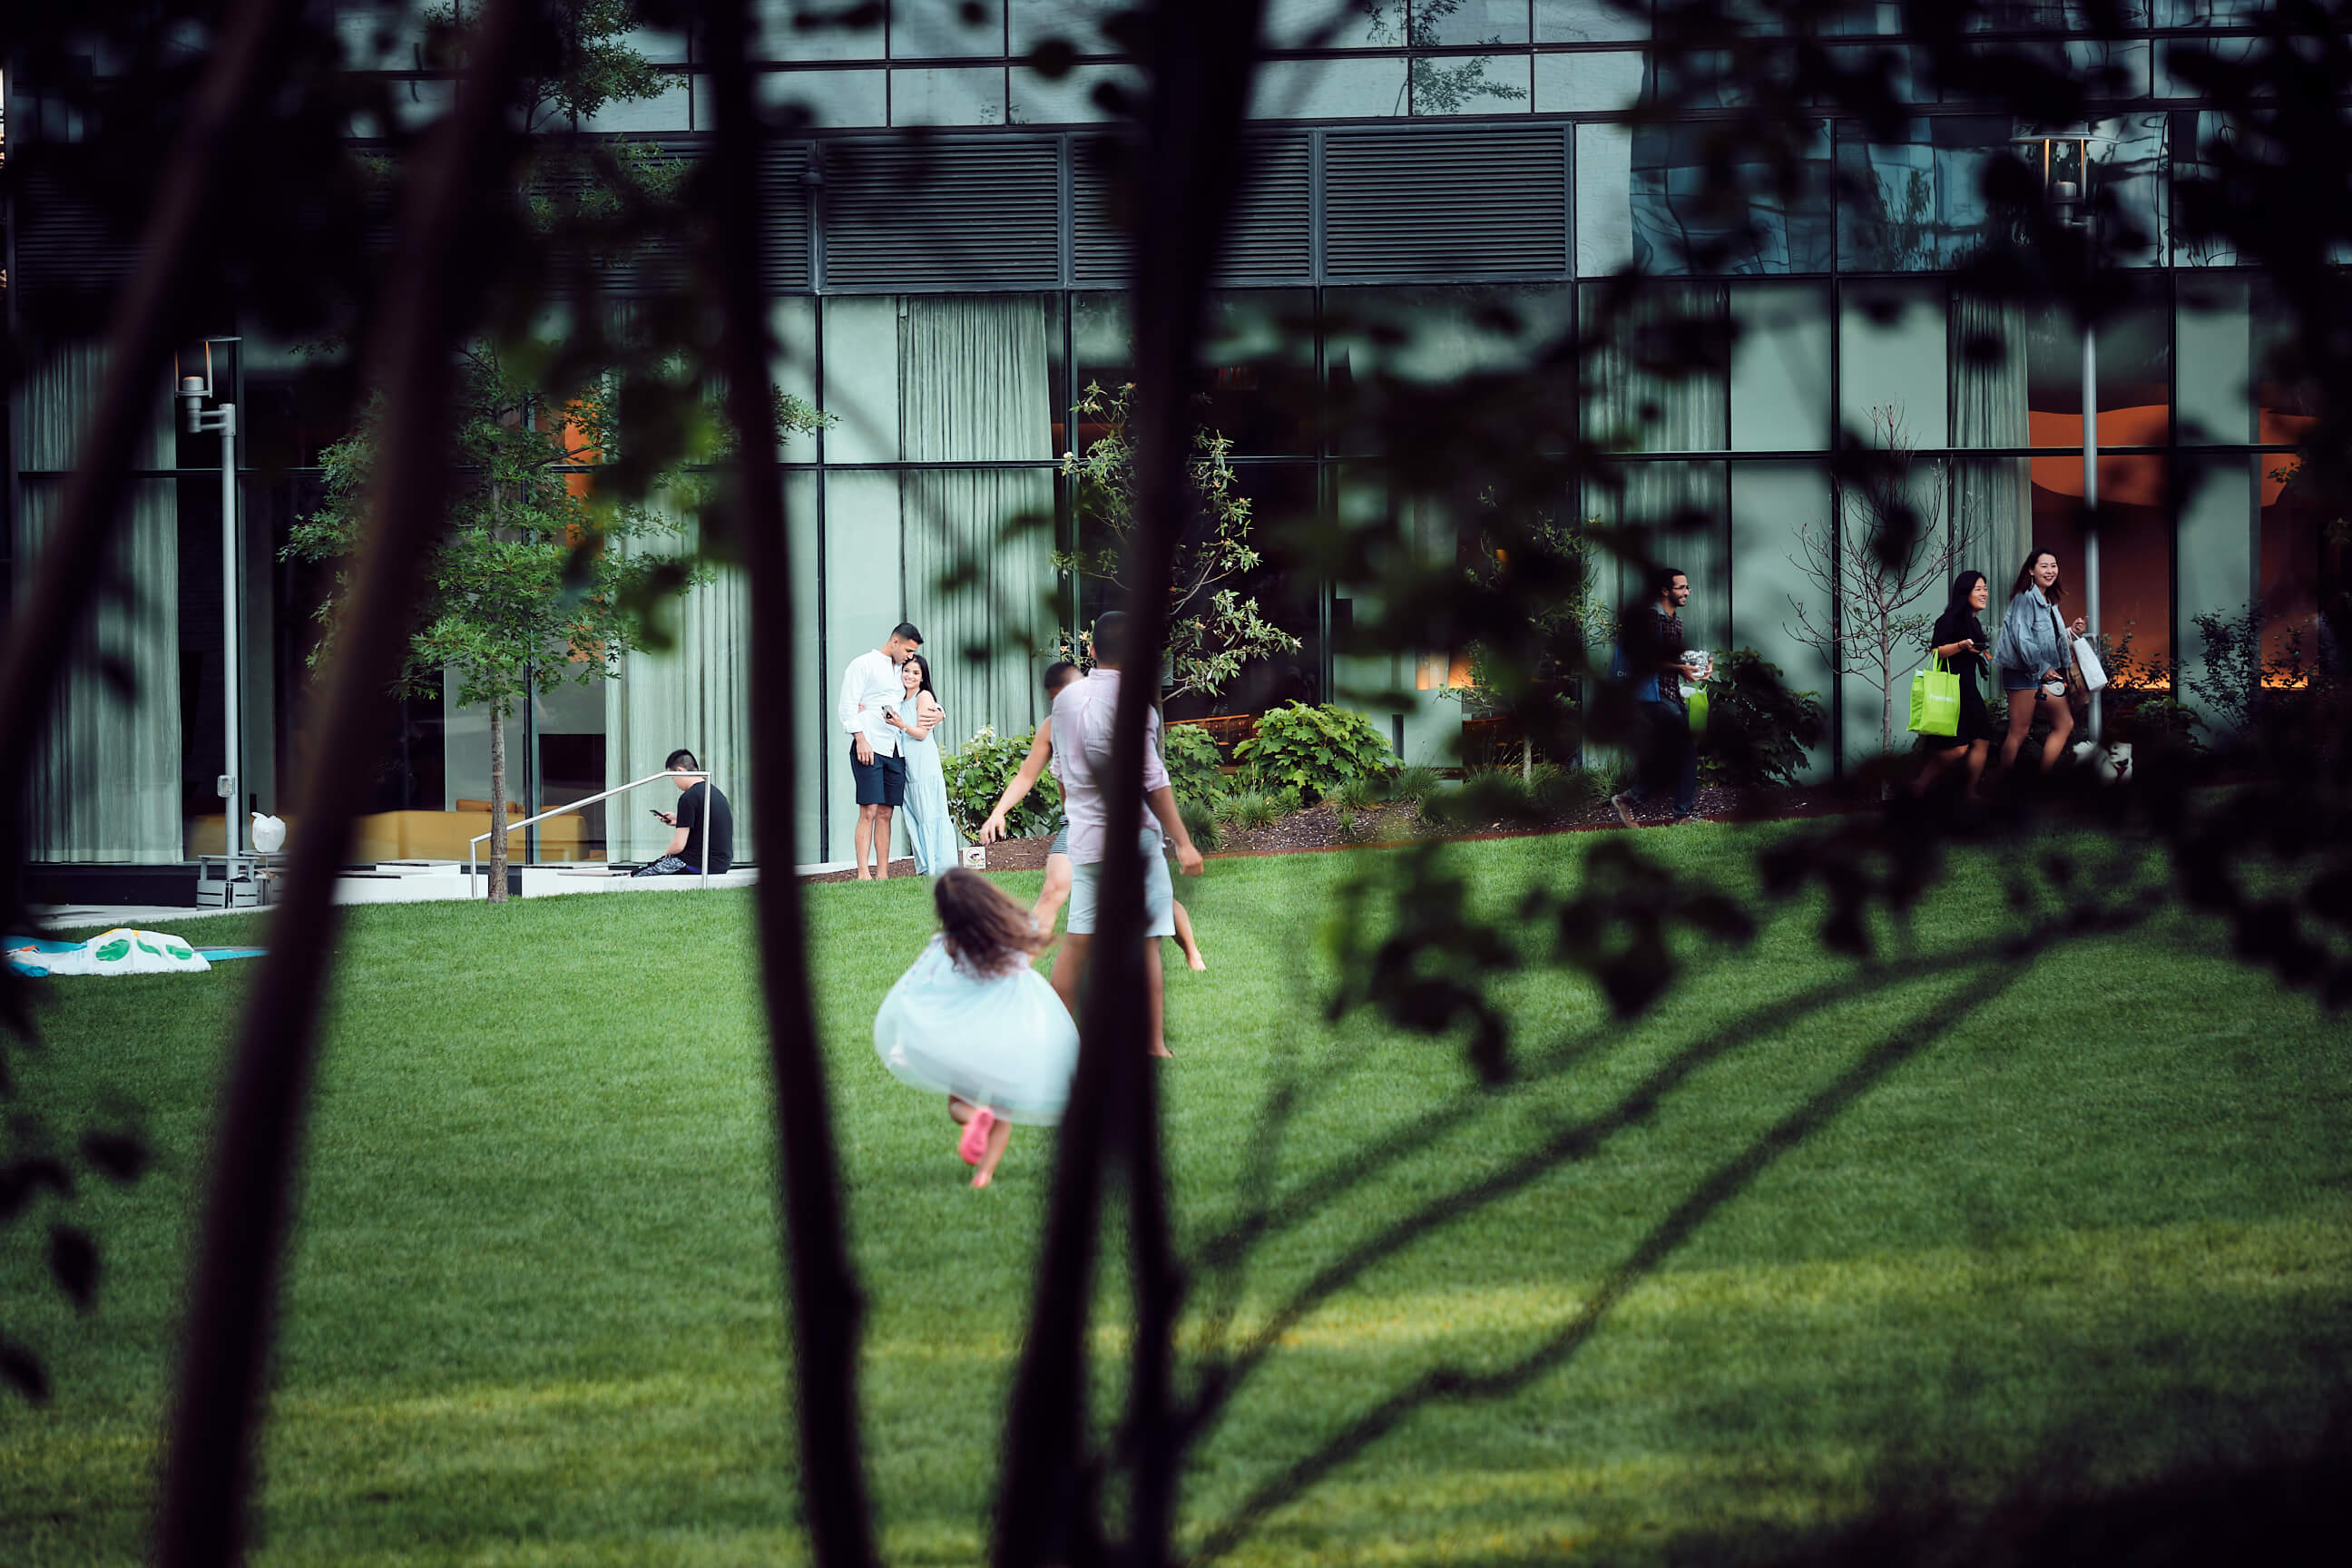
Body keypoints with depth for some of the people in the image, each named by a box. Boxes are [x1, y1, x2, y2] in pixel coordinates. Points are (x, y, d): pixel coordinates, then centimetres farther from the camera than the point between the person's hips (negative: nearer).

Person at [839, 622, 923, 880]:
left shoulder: (901, 672, 21)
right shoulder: (863, 665, 0)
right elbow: (848, 706, -7)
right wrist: (861, 740, -16)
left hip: (895, 750, 7)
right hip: (869, 747, -7)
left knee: (885, 813, 5)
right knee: (869, 812, -12)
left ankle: (882, 874, 4)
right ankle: (863, 874, -16)